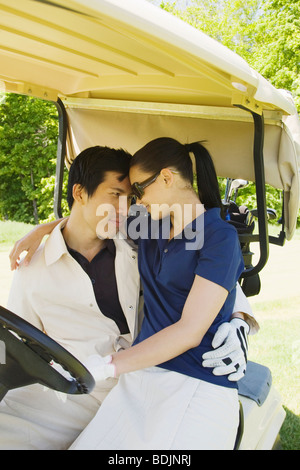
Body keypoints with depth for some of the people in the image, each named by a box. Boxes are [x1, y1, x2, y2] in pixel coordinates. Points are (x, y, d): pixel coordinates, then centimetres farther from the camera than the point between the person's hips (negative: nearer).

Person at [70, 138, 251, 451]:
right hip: (143, 373, 6)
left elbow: (190, 331, -17)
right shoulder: (150, 227, 12)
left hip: (198, 386, -5)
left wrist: (107, 366, -21)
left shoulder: (220, 236, -10)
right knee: (84, 445, -10)